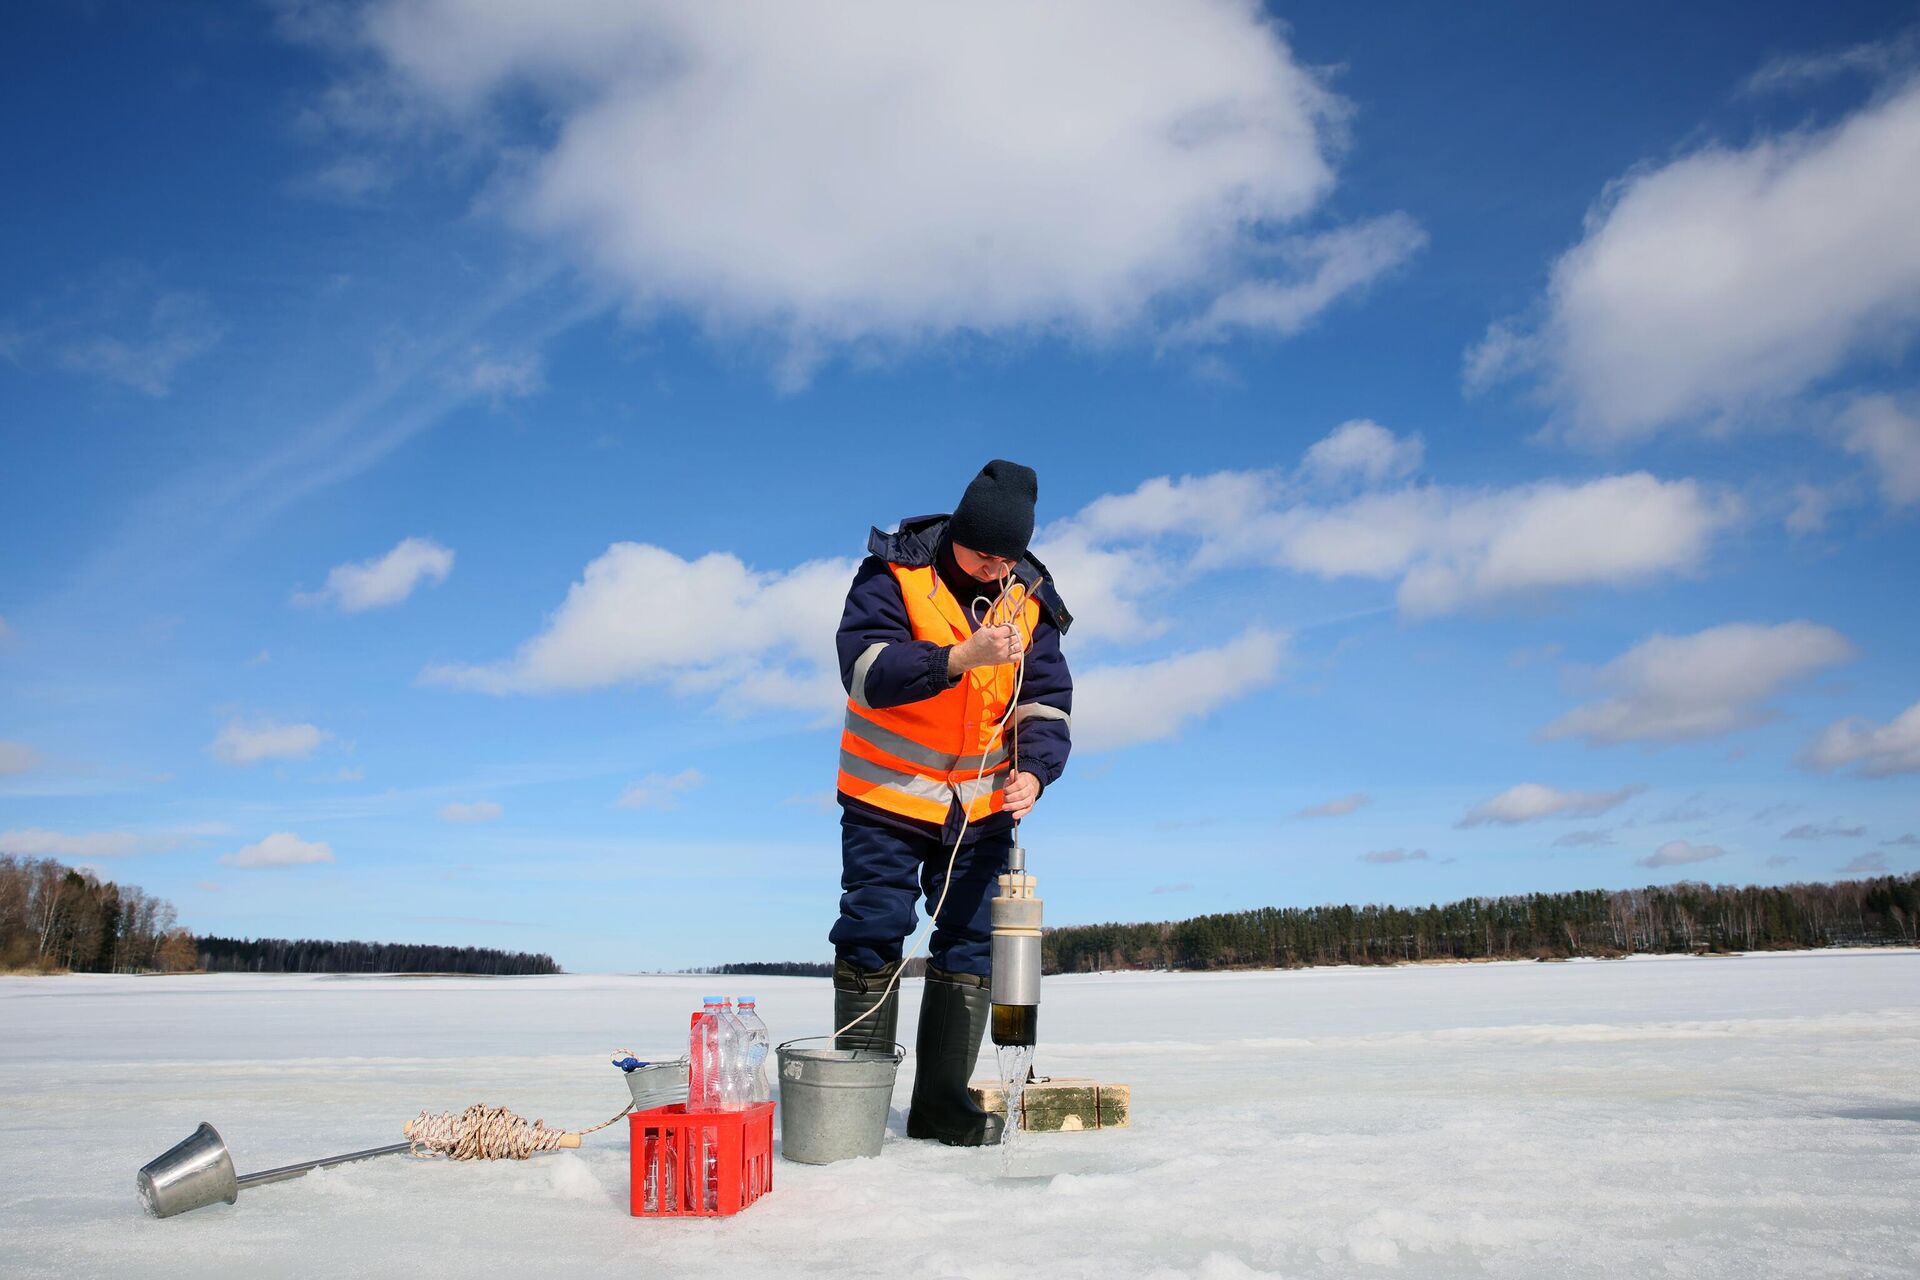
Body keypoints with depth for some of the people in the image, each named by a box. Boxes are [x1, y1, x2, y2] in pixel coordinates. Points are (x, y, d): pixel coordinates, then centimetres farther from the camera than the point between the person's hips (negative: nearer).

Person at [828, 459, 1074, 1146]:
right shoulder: (893, 574, -12)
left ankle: (942, 1100, 17)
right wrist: (962, 657, -35)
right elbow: (865, 670, -25)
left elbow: (1047, 703, 0)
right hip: (888, 795, -4)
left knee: (971, 948, 6)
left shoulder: (1030, 598, 0)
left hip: (983, 808, 4)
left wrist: (1033, 770, -19)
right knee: (873, 940, -3)